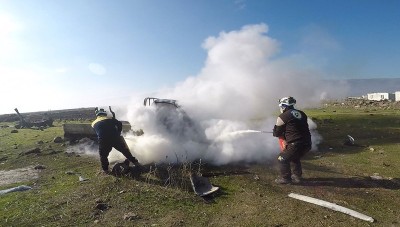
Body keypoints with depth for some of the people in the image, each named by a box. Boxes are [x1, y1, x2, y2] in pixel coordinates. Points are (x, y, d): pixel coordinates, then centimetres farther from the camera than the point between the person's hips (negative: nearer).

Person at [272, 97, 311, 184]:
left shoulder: (283, 117, -7)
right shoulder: (301, 114, 12)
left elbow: (277, 133, 1)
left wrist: (274, 132, 25)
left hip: (295, 145, -7)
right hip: (307, 144, 8)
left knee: (283, 159, 12)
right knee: (295, 158, 30)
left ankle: (285, 178, 18)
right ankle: (297, 176, 37)